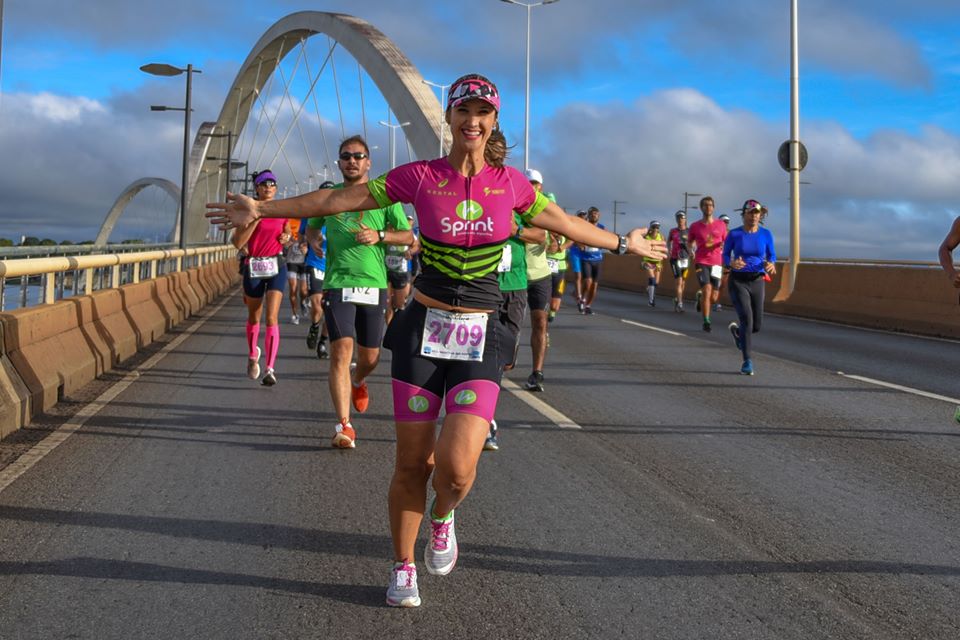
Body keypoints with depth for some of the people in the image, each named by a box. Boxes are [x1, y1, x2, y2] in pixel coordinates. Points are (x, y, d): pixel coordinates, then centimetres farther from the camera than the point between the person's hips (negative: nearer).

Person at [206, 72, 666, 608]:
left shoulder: (510, 182, 4)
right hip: (424, 329, 0)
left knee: (458, 468, -16)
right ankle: (404, 567, 27)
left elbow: (565, 224, 20)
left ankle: (443, 518, 21)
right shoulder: (420, 177, -1)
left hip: (479, 336, 0)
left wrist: (624, 244, 29)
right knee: (412, 463, 4)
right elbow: (338, 199, 3)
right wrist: (262, 210, 3)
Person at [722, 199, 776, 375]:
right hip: (738, 282, -3)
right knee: (747, 319, -18)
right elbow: (725, 255, 3)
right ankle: (747, 361, -7)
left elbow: (772, 256, 9)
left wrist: (771, 265, -16)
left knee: (756, 325, 7)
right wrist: (732, 263, -20)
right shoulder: (734, 234, -5)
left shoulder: (766, 234, 0)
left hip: (757, 282, 3)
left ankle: (737, 330, 44)